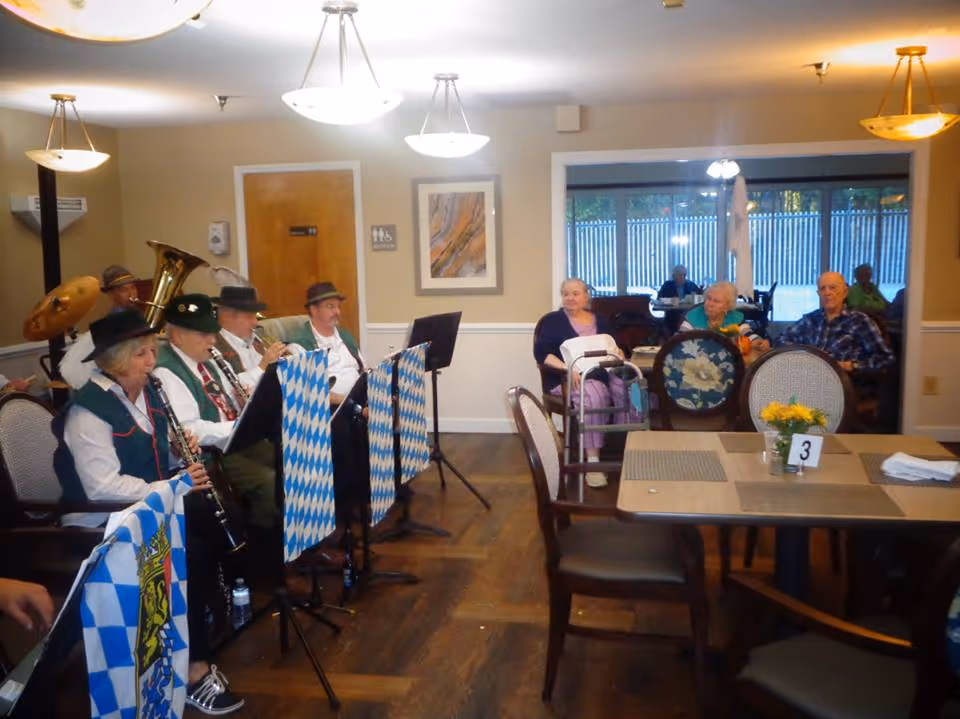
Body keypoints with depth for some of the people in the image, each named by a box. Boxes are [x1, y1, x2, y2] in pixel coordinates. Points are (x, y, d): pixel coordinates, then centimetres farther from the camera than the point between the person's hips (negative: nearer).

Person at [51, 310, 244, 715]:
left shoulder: (146, 392, 6)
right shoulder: (87, 410, -20)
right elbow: (103, 489, -29)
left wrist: (182, 453, -6)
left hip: (149, 503, 8)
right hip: (103, 522, -8)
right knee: (190, 553, -27)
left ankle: (202, 614, 5)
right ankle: (193, 670, -16)